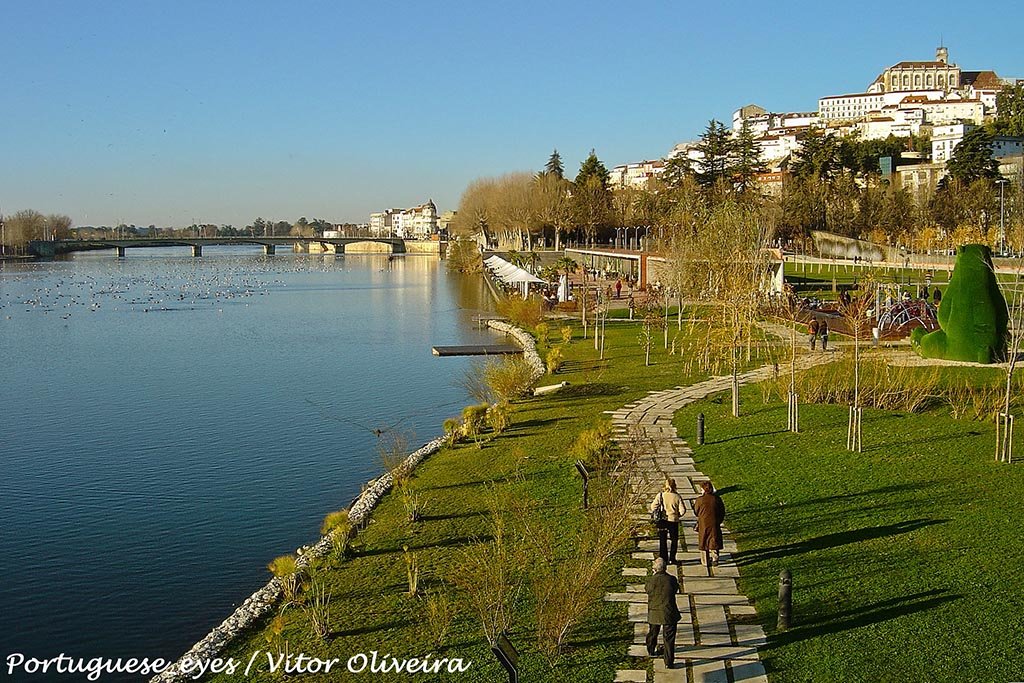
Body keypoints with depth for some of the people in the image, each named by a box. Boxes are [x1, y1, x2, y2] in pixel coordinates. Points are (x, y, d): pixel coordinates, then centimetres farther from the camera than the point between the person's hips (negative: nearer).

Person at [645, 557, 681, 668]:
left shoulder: (651, 580, -13)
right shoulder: (672, 579, -12)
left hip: (654, 613, 2)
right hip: (669, 613, -2)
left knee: (652, 633, 26)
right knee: (669, 638, 6)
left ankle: (651, 650, 47)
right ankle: (669, 661, 7)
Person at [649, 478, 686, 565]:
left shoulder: (660, 495, -8)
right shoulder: (677, 497, -10)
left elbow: (653, 507, -8)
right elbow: (682, 510, -9)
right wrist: (677, 515, 10)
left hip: (662, 520, 1)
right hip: (673, 521, -1)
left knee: (662, 540, 13)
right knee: (674, 540, 13)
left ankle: (663, 558, 15)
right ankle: (672, 559, 13)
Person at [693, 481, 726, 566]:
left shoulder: (700, 500, -13)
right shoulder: (717, 498, -6)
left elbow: (696, 512, -1)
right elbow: (722, 512, 2)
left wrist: (694, 504, 16)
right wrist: (719, 521, 16)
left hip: (703, 524, -1)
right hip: (714, 524, 1)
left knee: (703, 542, 12)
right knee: (714, 541, 12)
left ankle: (704, 561, 19)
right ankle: (715, 558, 2)